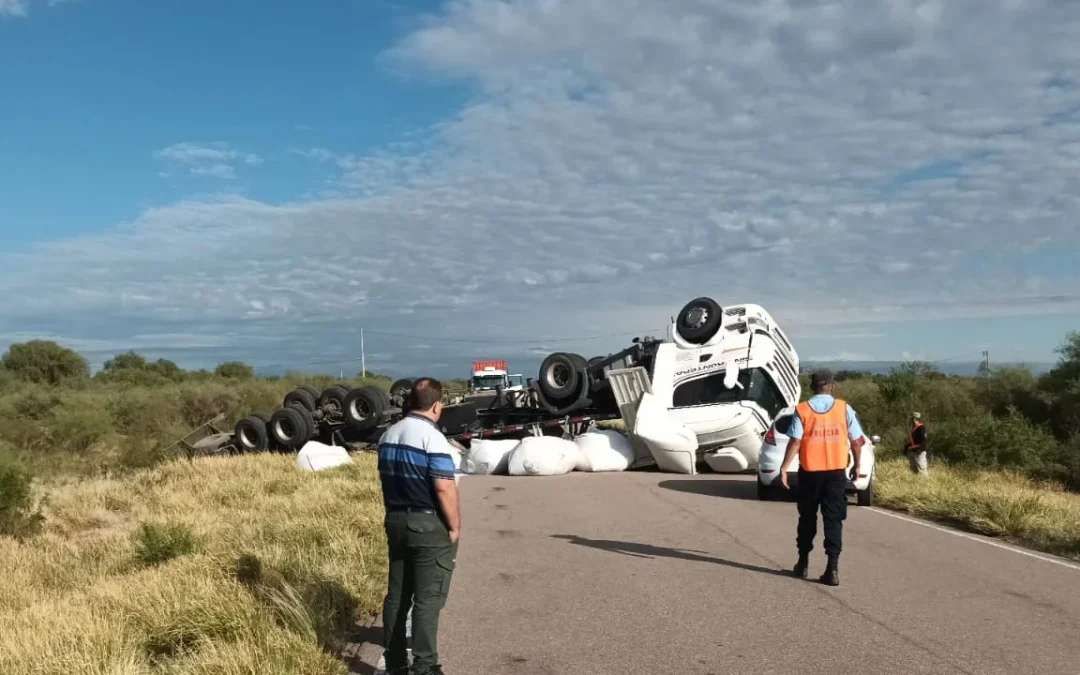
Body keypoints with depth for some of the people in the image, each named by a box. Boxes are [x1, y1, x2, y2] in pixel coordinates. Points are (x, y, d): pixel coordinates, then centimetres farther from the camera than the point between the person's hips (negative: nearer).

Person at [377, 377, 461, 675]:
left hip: (396, 521, 8)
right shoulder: (432, 437, -18)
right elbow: (444, 488, -22)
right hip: (429, 525, -7)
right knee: (427, 599, -1)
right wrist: (454, 526, -12)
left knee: (396, 594, 14)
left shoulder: (388, 436, 7)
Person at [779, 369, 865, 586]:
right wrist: (856, 465, 15)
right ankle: (832, 568, -6)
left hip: (810, 471, 0)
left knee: (807, 517, 14)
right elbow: (856, 441, 2)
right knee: (833, 519, 2)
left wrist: (784, 468, -9)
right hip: (836, 471, 0)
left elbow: (795, 441, -12)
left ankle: (803, 563, 24)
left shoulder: (802, 410, -4)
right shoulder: (844, 408, -1)